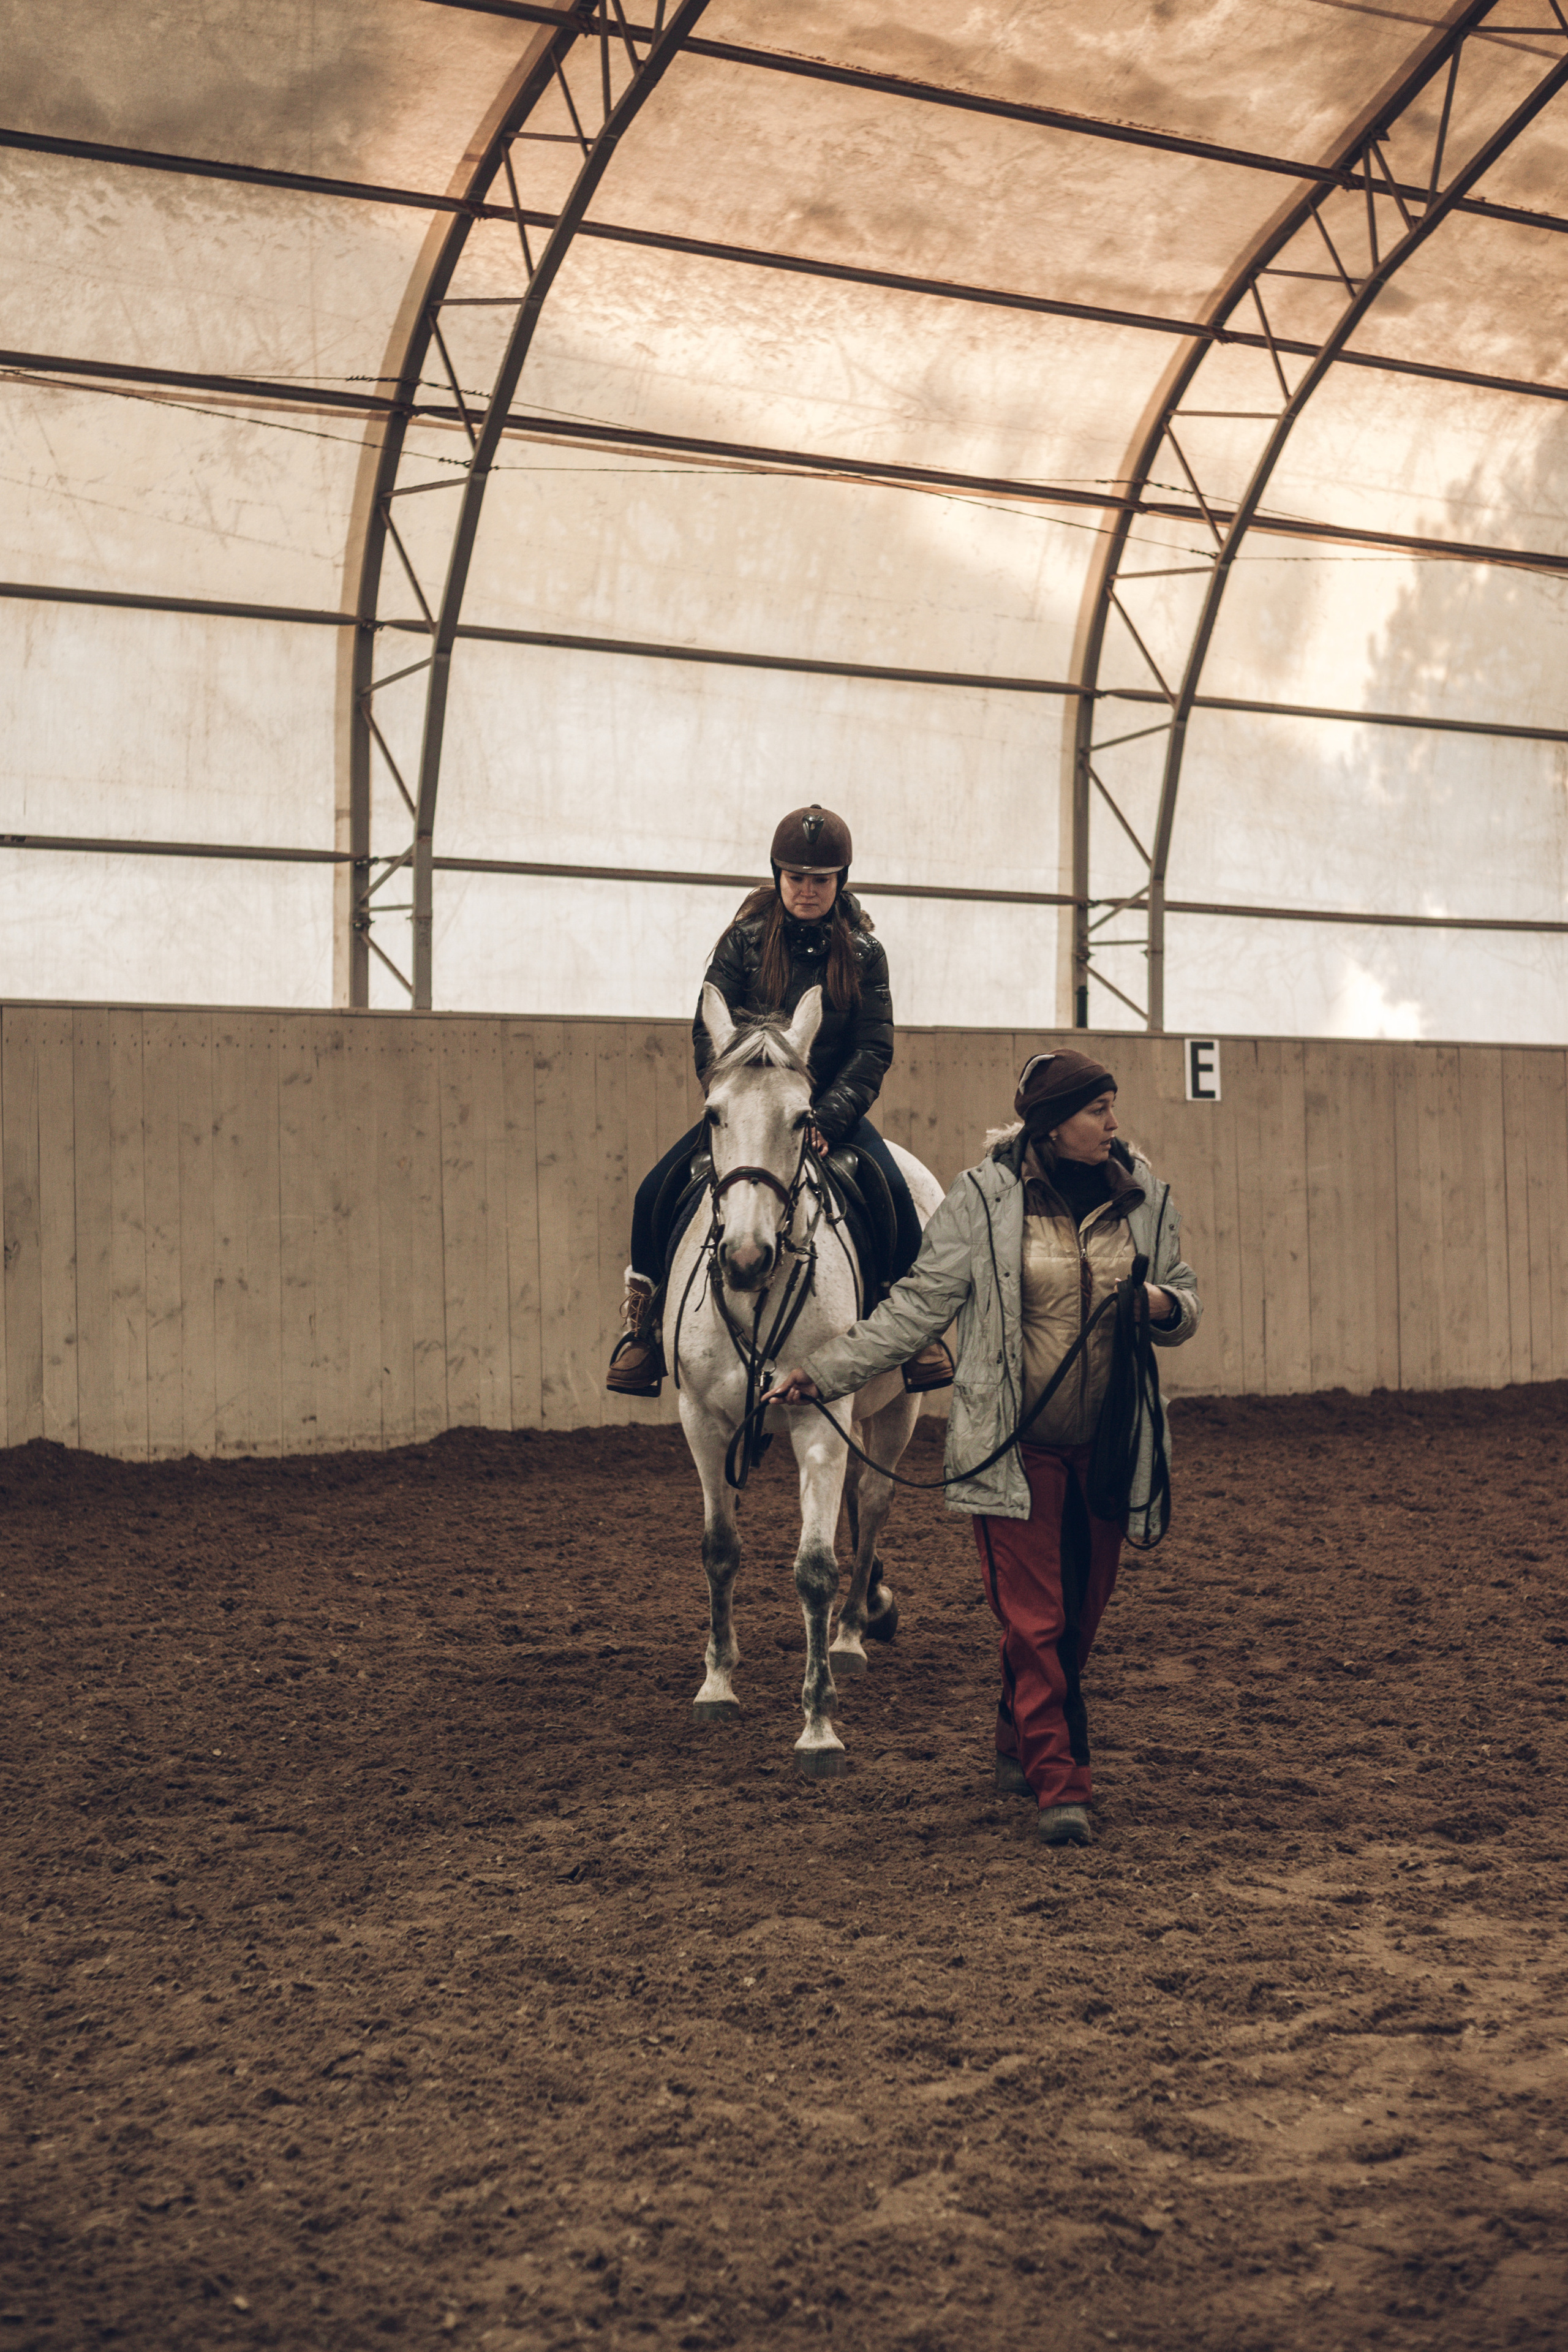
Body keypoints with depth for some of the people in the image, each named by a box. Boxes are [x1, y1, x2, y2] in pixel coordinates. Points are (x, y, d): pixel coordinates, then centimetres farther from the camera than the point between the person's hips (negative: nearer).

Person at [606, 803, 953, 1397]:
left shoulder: (863, 950, -3)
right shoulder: (745, 939, -4)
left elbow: (875, 1048, -6)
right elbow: (707, 1031, -5)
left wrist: (826, 1119, -20)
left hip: (830, 1108, 0)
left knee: (893, 1192, -26)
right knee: (654, 1193, -16)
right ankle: (643, 1323, 6)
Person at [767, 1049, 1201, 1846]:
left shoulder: (1142, 1192, 2)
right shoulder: (983, 1198, -9)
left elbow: (1184, 1297, 11)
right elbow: (919, 1304, -7)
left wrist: (1163, 1304, -14)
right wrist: (823, 1371, -13)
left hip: (1107, 1443, 4)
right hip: (1014, 1442, -4)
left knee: (1083, 1614, 14)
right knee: (1034, 1617, -5)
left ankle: (1020, 1742, 36)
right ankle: (1060, 1786, 2)